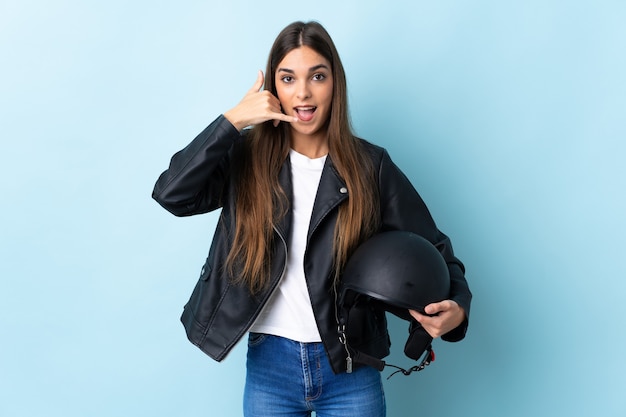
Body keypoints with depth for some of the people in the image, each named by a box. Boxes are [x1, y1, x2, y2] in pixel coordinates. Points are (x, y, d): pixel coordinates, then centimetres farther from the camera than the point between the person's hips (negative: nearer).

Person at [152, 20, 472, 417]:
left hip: (350, 371, 0)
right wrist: (233, 120, -17)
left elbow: (432, 249, -1)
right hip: (268, 366, 1)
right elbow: (172, 194, -15)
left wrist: (456, 308, -20)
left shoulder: (370, 166, -4)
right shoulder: (247, 158, -2)